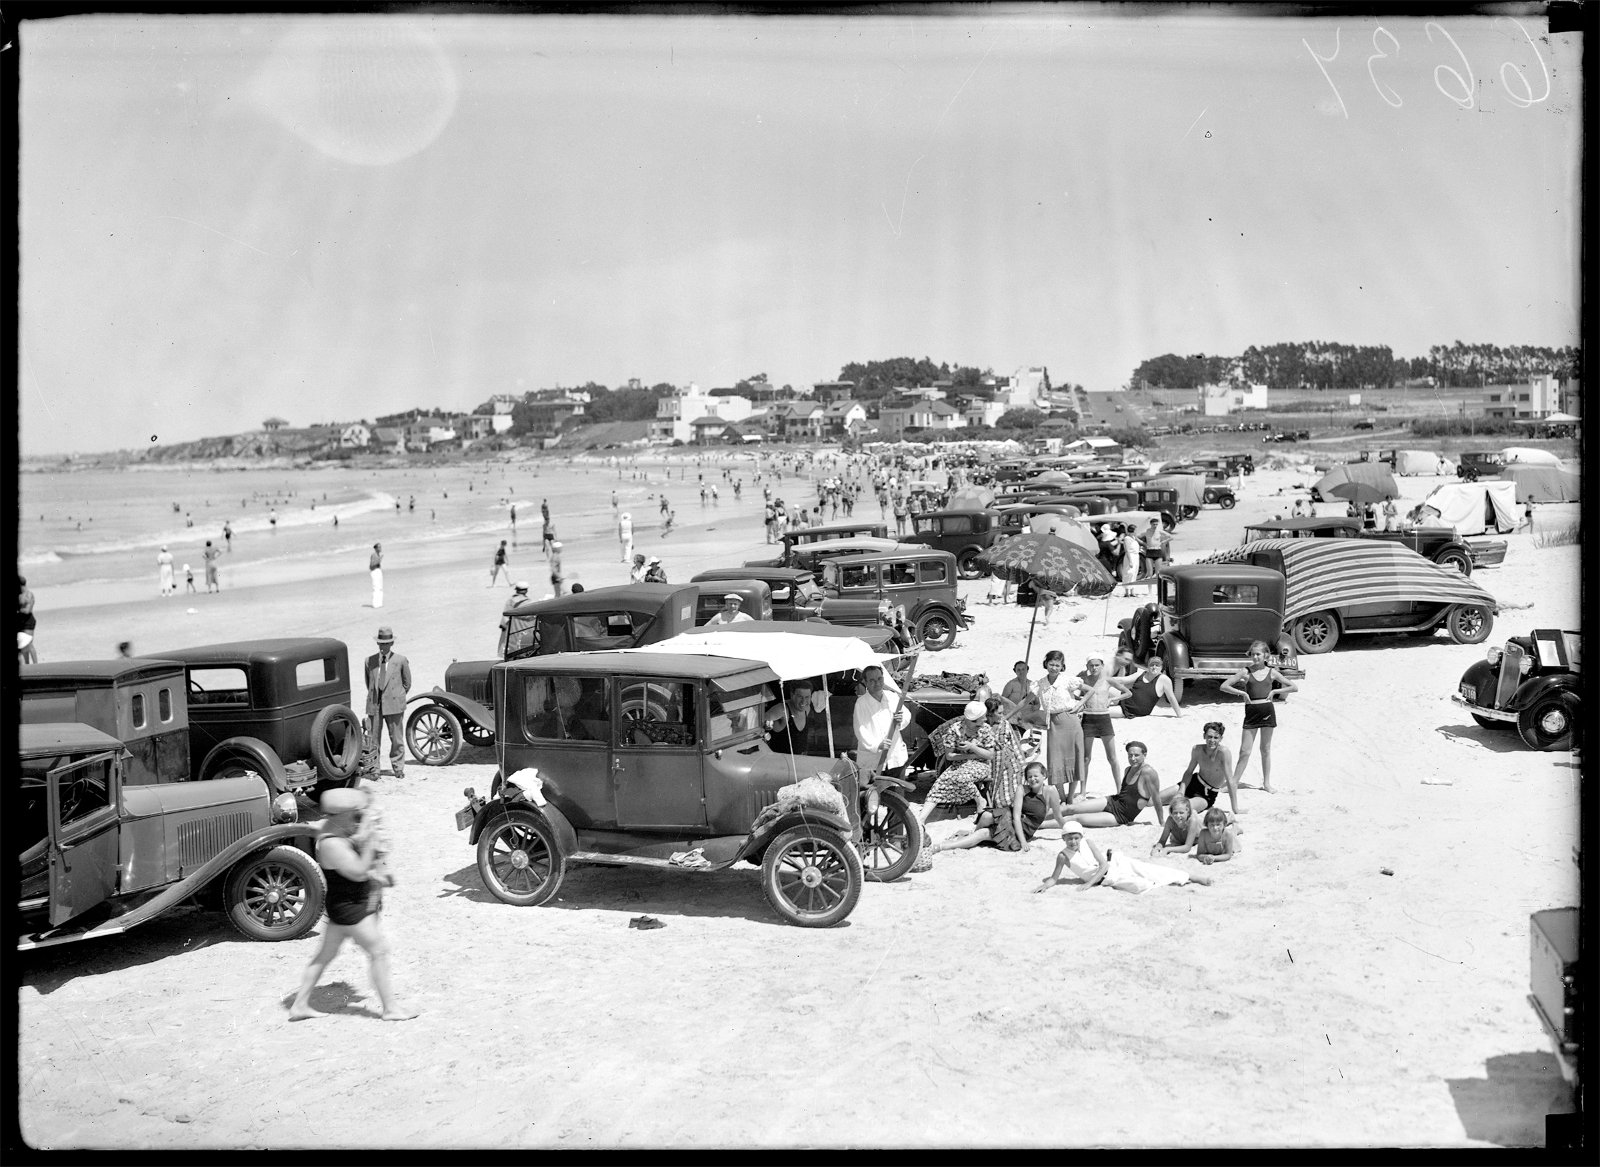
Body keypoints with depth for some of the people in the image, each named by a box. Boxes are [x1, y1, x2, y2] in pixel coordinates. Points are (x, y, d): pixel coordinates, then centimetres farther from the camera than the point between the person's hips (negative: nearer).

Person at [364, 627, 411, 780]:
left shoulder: (401, 661, 3)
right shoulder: (370, 661, 9)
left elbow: (407, 683, 11)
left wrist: (396, 697, 9)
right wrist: (374, 697, 13)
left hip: (393, 704, -2)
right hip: (374, 704, 2)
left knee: (396, 738, 1)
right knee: (374, 738, 2)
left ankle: (398, 768, 12)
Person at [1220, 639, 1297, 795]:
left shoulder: (1271, 672, 4)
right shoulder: (1246, 671, 1)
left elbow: (1295, 688, 8)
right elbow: (1223, 686, -1)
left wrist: (1274, 691, -1)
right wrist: (1242, 693, -7)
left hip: (1267, 710, 1)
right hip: (1251, 711, -1)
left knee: (1266, 749, 10)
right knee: (1245, 751, -2)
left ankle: (1266, 783, 19)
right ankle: (1233, 783, 3)